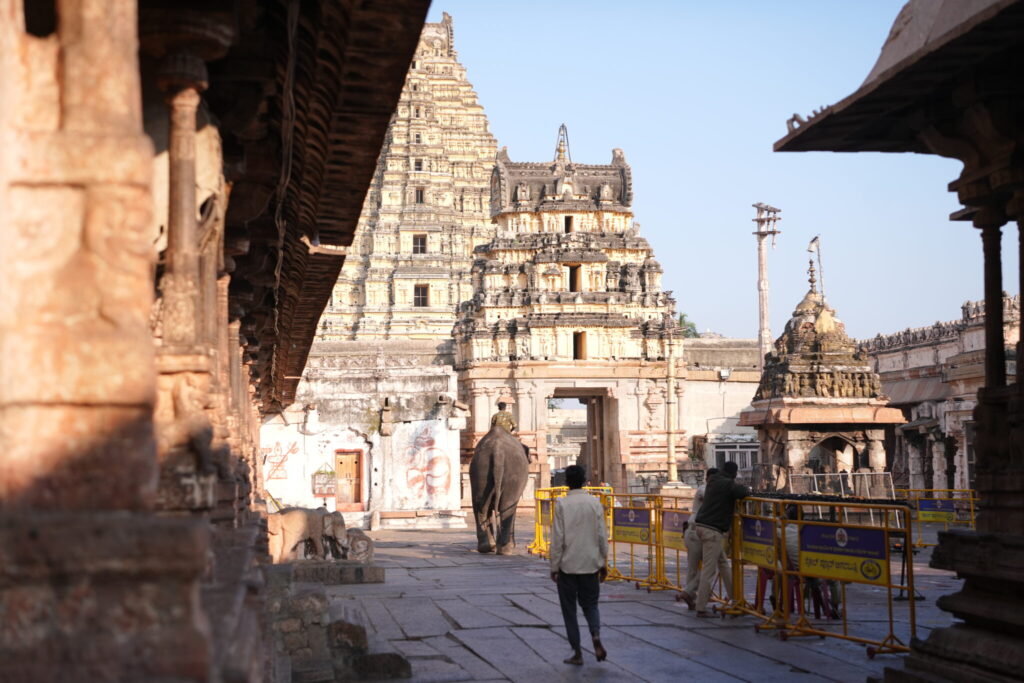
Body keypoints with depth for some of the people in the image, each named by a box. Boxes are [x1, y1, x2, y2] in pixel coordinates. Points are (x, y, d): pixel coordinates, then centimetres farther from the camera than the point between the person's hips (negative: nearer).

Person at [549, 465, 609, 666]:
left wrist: (554, 567, -2)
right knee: (590, 604, 16)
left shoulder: (561, 504, -9)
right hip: (590, 564, 3)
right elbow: (602, 536, 2)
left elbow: (557, 539, -10)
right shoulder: (595, 503, -1)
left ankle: (577, 653, 9)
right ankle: (596, 636, -11)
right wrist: (603, 563, 12)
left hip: (567, 565, -3)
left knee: (569, 609, 9)